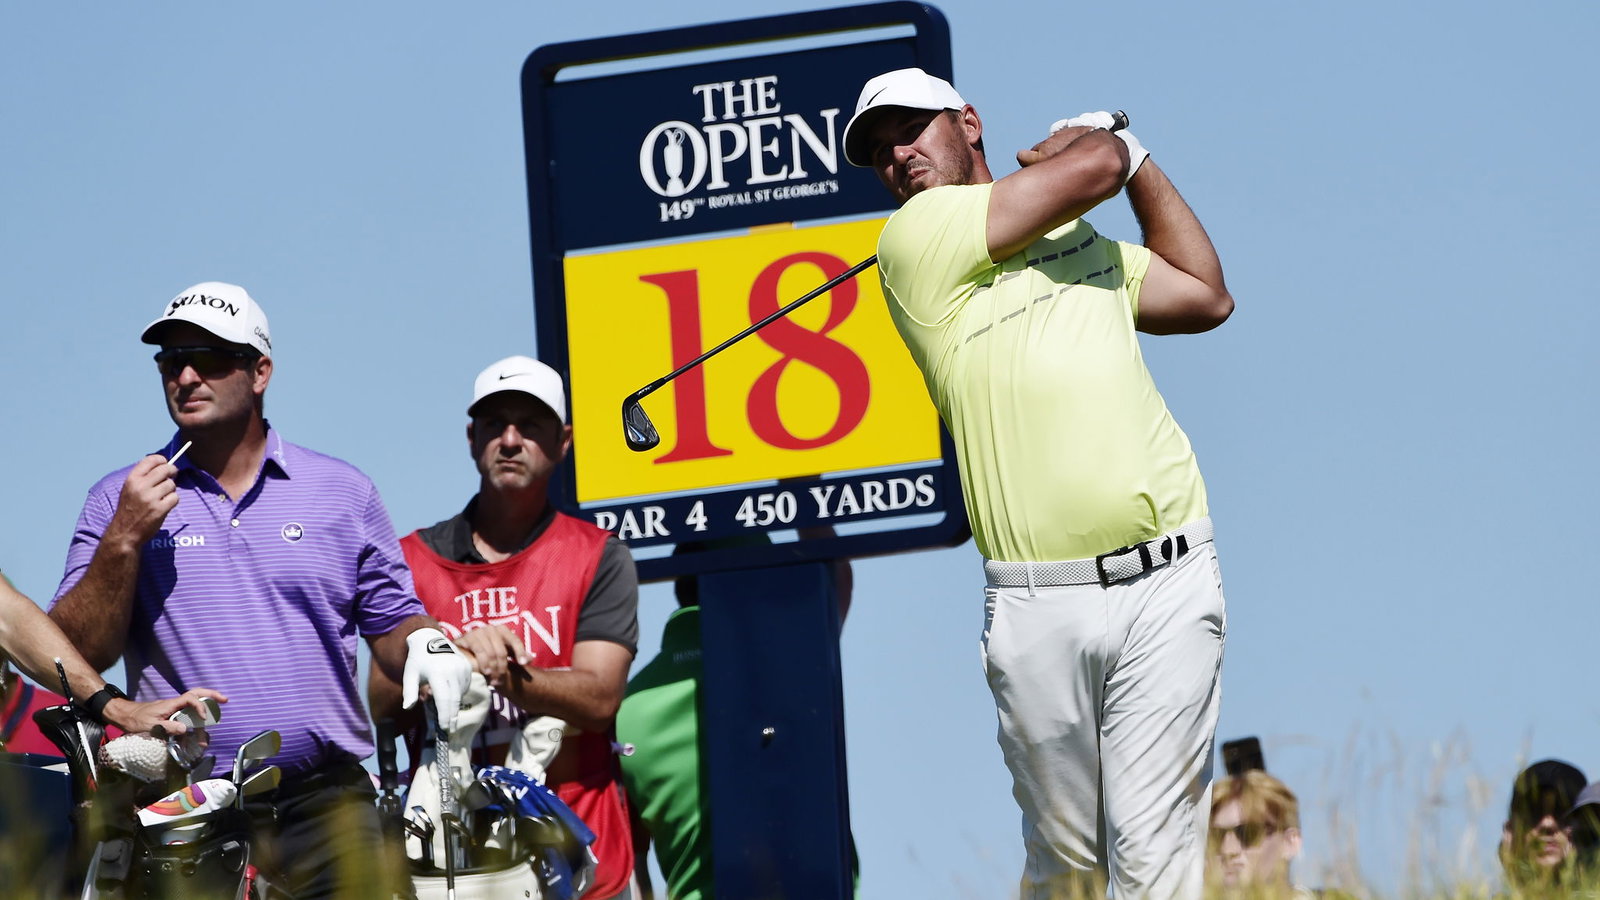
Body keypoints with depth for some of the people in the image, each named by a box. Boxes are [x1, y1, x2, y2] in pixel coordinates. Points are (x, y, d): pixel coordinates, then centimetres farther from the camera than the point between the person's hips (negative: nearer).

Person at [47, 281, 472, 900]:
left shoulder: (342, 493, 12)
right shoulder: (120, 501, 9)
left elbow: (390, 626, 15)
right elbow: (76, 658, 3)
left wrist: (425, 645, -7)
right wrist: (124, 542, -8)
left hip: (325, 807, 1)